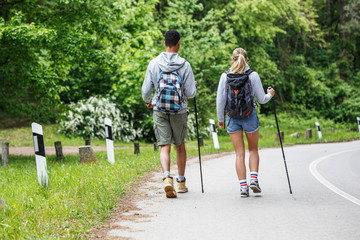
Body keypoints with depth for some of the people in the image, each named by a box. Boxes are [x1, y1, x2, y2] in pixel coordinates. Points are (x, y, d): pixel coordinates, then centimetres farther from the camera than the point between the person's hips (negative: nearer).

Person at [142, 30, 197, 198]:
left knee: (165, 147, 1)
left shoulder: (154, 63, -5)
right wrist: (194, 86, 15)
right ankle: (181, 181, 25)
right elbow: (190, 93, -8)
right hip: (179, 112, 0)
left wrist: (148, 101, 21)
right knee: (180, 146, 16)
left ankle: (167, 178, -21)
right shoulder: (184, 65, -9)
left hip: (159, 111, 0)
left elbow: (146, 90, -1)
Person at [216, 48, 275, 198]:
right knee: (253, 149, 18)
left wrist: (220, 118, 13)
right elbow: (262, 99, 0)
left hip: (232, 117, 1)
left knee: (239, 153, 5)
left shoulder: (225, 76, -1)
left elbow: (220, 100, 0)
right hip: (250, 116, -1)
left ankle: (243, 186, 0)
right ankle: (254, 179, 2)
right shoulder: (253, 75, -4)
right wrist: (270, 95, 22)